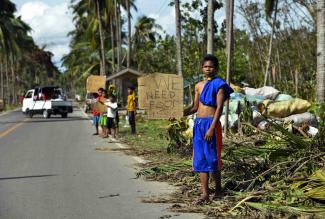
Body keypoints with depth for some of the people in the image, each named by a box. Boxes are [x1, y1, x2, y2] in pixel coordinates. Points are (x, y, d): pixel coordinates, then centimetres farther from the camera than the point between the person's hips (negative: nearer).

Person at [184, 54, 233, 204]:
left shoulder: (219, 85, -5)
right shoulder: (199, 86, 15)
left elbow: (219, 108, -12)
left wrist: (212, 128, -20)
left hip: (211, 123, -7)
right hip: (198, 124, 7)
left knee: (212, 158, -1)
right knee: (200, 159, 4)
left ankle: (218, 188, 18)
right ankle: (205, 193, 5)